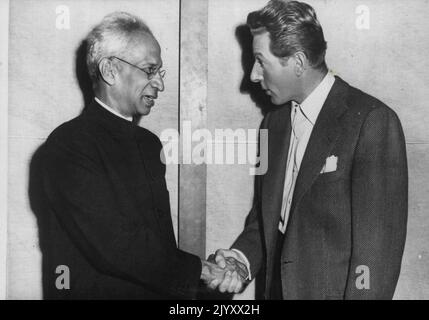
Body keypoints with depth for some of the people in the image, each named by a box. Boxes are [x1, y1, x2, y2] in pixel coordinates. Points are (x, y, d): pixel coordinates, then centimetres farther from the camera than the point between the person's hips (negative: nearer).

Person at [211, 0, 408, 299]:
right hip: (278, 287, 6)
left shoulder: (372, 121, -17)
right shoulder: (274, 122, 6)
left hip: (334, 290, -6)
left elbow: (379, 241, -18)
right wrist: (243, 257, -4)